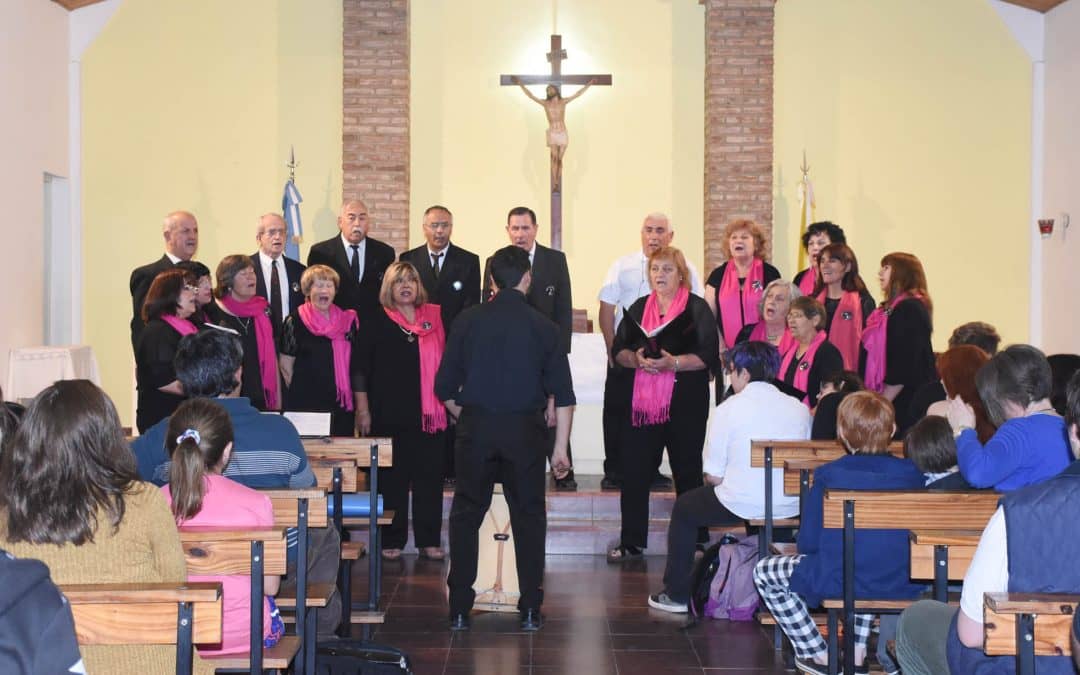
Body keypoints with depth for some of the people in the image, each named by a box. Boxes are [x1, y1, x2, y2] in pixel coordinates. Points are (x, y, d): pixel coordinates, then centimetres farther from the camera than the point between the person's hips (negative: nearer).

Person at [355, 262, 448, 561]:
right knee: (391, 478, 3)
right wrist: (363, 410, -3)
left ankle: (429, 540, 11)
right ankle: (392, 540, 11)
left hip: (429, 413, 2)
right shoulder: (377, 323, 3)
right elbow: (361, 368, 2)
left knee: (429, 475, 4)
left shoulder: (436, 318, 7)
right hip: (389, 413, -1)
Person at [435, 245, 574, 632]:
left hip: (476, 428, 1)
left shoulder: (467, 321, 0)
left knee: (466, 517, 11)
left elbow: (445, 389, 2)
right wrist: (560, 447, 4)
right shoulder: (542, 327, -1)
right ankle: (530, 610, 12)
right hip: (525, 430, 0)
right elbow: (563, 395, -2)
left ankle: (459, 610, 11)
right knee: (528, 517, 10)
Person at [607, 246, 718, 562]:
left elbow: (708, 355, -8)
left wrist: (674, 363, -21)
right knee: (634, 472, 1)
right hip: (642, 400, 4)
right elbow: (619, 349, 11)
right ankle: (631, 542, 9)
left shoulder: (697, 309, -1)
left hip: (685, 402, -3)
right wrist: (636, 359, -10)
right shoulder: (638, 308, 14)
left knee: (687, 471, 6)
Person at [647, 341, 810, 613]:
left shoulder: (729, 408, -9)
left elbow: (713, 476, -9)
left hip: (742, 507, -5)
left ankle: (677, 595, 25)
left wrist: (713, 483, 15)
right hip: (791, 508, 5)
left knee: (684, 508, 22)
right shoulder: (799, 408, 3)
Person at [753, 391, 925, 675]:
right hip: (902, 585, 4)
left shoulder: (828, 475, -9)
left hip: (838, 583, -4)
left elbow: (807, 543, -5)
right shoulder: (912, 474, -2)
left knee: (764, 572, 23)